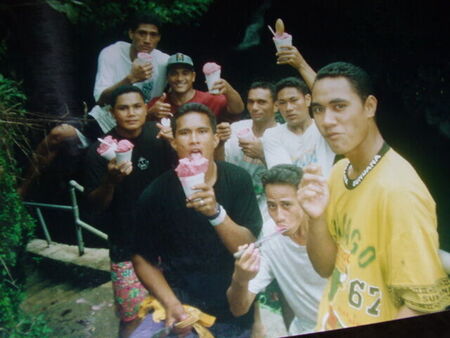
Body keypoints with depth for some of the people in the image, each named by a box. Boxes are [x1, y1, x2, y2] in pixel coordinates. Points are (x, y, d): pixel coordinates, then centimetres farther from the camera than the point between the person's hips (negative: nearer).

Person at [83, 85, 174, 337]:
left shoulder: (159, 137, -2)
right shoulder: (100, 150, -8)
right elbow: (96, 205, -5)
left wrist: (175, 144, -20)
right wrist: (110, 181, -26)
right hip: (128, 246, -2)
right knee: (133, 317, 0)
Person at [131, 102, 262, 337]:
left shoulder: (237, 179, -12)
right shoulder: (156, 194, -12)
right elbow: (143, 259, -3)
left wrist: (216, 212, -31)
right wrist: (171, 304, -16)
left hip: (235, 306, 1)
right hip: (184, 305, -1)